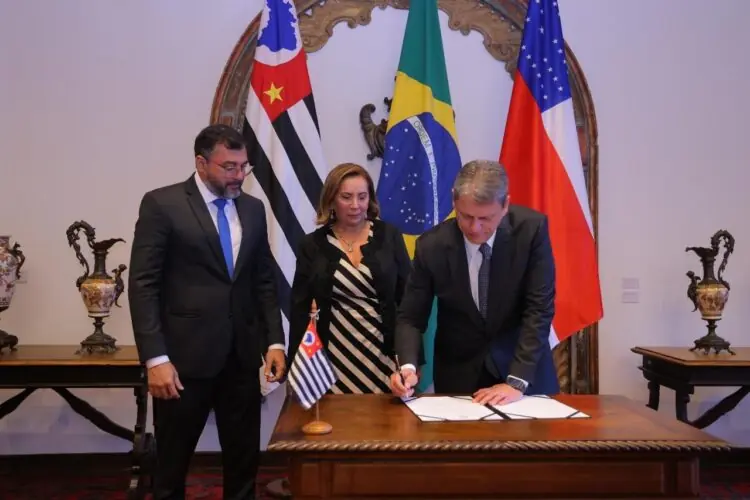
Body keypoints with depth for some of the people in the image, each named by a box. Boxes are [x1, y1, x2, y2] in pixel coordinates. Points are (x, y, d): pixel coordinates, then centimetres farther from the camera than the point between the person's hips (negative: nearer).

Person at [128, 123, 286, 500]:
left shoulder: (253, 209, 9)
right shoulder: (162, 204, -6)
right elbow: (143, 286, -10)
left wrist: (274, 341, 4)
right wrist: (155, 358, -15)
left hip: (242, 356, 5)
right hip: (184, 356, -4)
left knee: (244, 459, 13)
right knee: (173, 461, 12)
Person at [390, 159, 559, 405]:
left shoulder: (532, 229, -18)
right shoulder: (431, 245, -16)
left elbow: (539, 308, -17)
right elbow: (411, 317, -9)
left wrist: (517, 381, -23)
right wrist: (408, 367, -27)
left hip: (526, 369, 0)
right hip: (459, 373, 0)